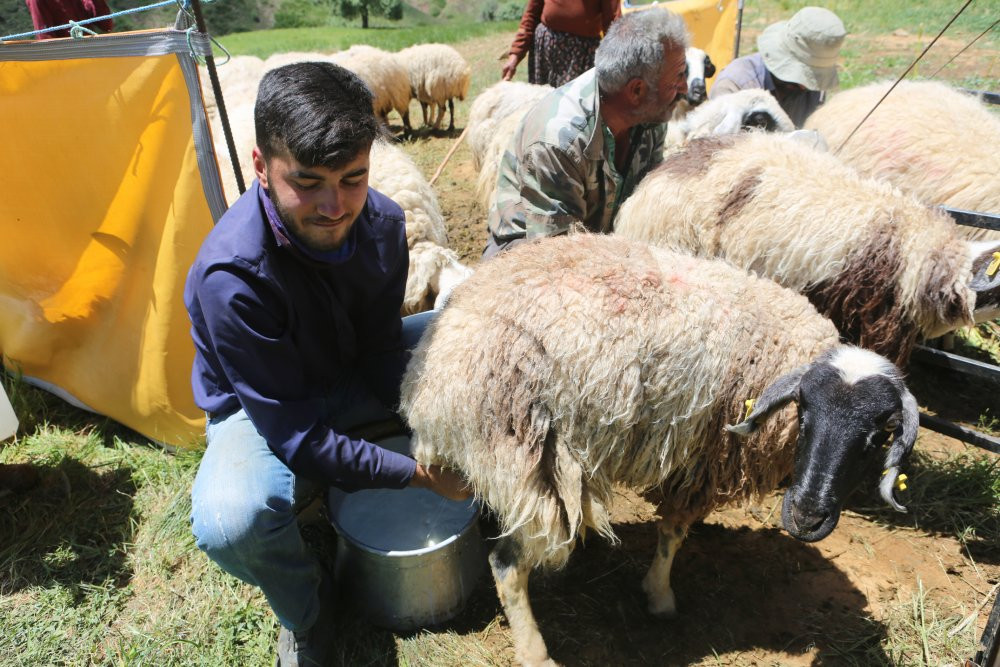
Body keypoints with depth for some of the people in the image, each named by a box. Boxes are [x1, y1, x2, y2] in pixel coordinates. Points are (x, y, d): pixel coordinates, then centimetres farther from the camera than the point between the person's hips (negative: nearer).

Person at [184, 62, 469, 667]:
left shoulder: (381, 221, -16)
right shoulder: (232, 274, -34)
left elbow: (381, 349, -6)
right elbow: (291, 431, -28)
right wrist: (414, 473, -27)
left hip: (356, 382, 5)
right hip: (266, 412, -5)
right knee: (229, 521, -38)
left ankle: (474, 481, 13)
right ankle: (306, 610, -1)